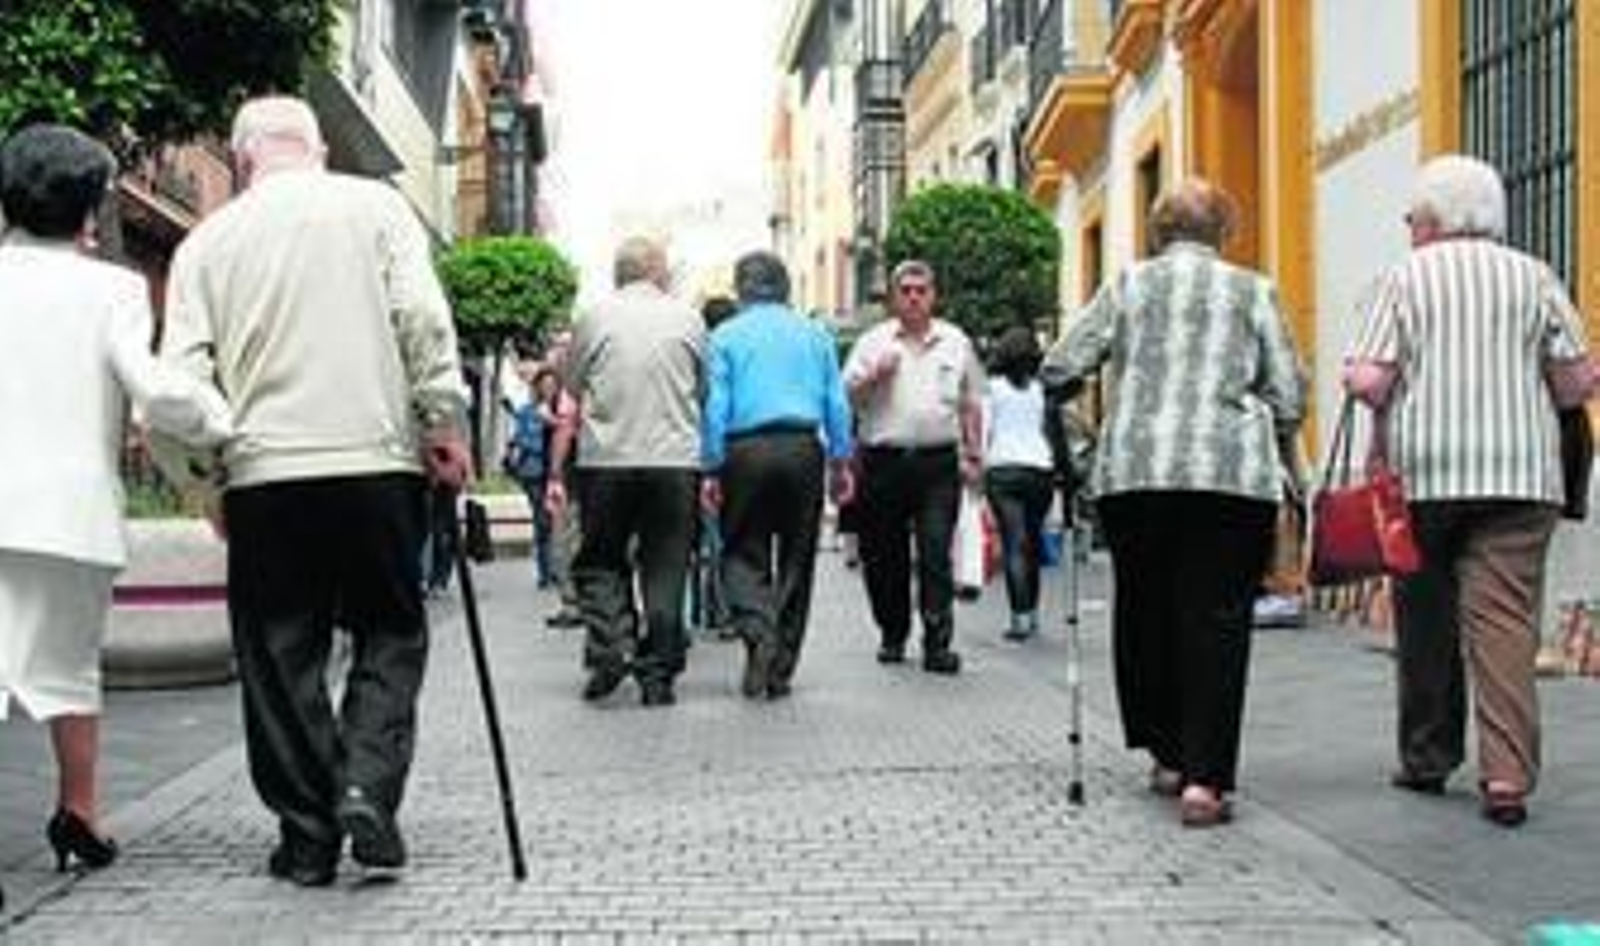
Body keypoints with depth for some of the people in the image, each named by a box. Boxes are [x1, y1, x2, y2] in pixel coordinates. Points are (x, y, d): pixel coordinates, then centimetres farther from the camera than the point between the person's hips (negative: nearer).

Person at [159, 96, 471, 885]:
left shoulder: (208, 240, 9)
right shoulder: (376, 206, 5)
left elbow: (181, 376, 4)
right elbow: (423, 320, -6)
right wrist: (445, 424, 0)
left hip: (262, 472, 1)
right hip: (377, 459, -1)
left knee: (281, 655, 9)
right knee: (390, 634, 11)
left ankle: (308, 835, 11)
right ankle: (368, 784, -7)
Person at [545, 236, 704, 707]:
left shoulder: (593, 318, 5)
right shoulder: (688, 318, 8)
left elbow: (571, 404, 8)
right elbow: (706, 398, 11)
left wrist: (555, 473, 15)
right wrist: (711, 470, 20)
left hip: (606, 460, 0)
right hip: (675, 459, 0)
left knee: (599, 562, 12)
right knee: (665, 570, 5)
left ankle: (610, 648, -6)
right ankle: (657, 676, 6)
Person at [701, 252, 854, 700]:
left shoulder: (725, 336, 4)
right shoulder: (815, 333, 11)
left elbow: (715, 407, -2)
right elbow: (837, 404, 8)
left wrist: (711, 470, -1)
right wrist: (841, 462, 12)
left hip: (746, 450, -2)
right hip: (803, 448, 2)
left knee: (744, 553, 7)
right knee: (796, 558, 8)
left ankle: (758, 632, -19)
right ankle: (780, 670, 11)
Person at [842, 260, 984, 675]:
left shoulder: (956, 343, 12)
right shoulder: (872, 342, 8)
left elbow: (971, 405, 15)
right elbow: (847, 398, 4)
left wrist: (973, 455, 10)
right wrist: (874, 375, -12)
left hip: (938, 461, -1)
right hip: (883, 461, 1)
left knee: (936, 554, -9)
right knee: (884, 555, 7)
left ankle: (937, 643, -8)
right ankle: (892, 635, 23)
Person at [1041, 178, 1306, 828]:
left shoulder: (1129, 283, 11)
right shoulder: (1252, 291, 10)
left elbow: (1060, 370, 6)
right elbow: (1290, 396, 7)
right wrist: (1270, 450, 24)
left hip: (1133, 469, 1)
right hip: (1234, 474, -1)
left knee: (1144, 611, 15)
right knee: (1216, 620, 0)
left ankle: (1167, 756, 22)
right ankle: (1203, 779, -5)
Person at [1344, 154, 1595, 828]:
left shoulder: (1407, 277, 3)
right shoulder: (1534, 277, 8)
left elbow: (1369, 381, -6)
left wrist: (1354, 376, 16)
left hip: (1424, 472, -1)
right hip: (1520, 474, 1)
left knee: (1425, 619, 11)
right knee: (1506, 617, -2)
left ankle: (1427, 758, 19)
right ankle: (1507, 774, -12)